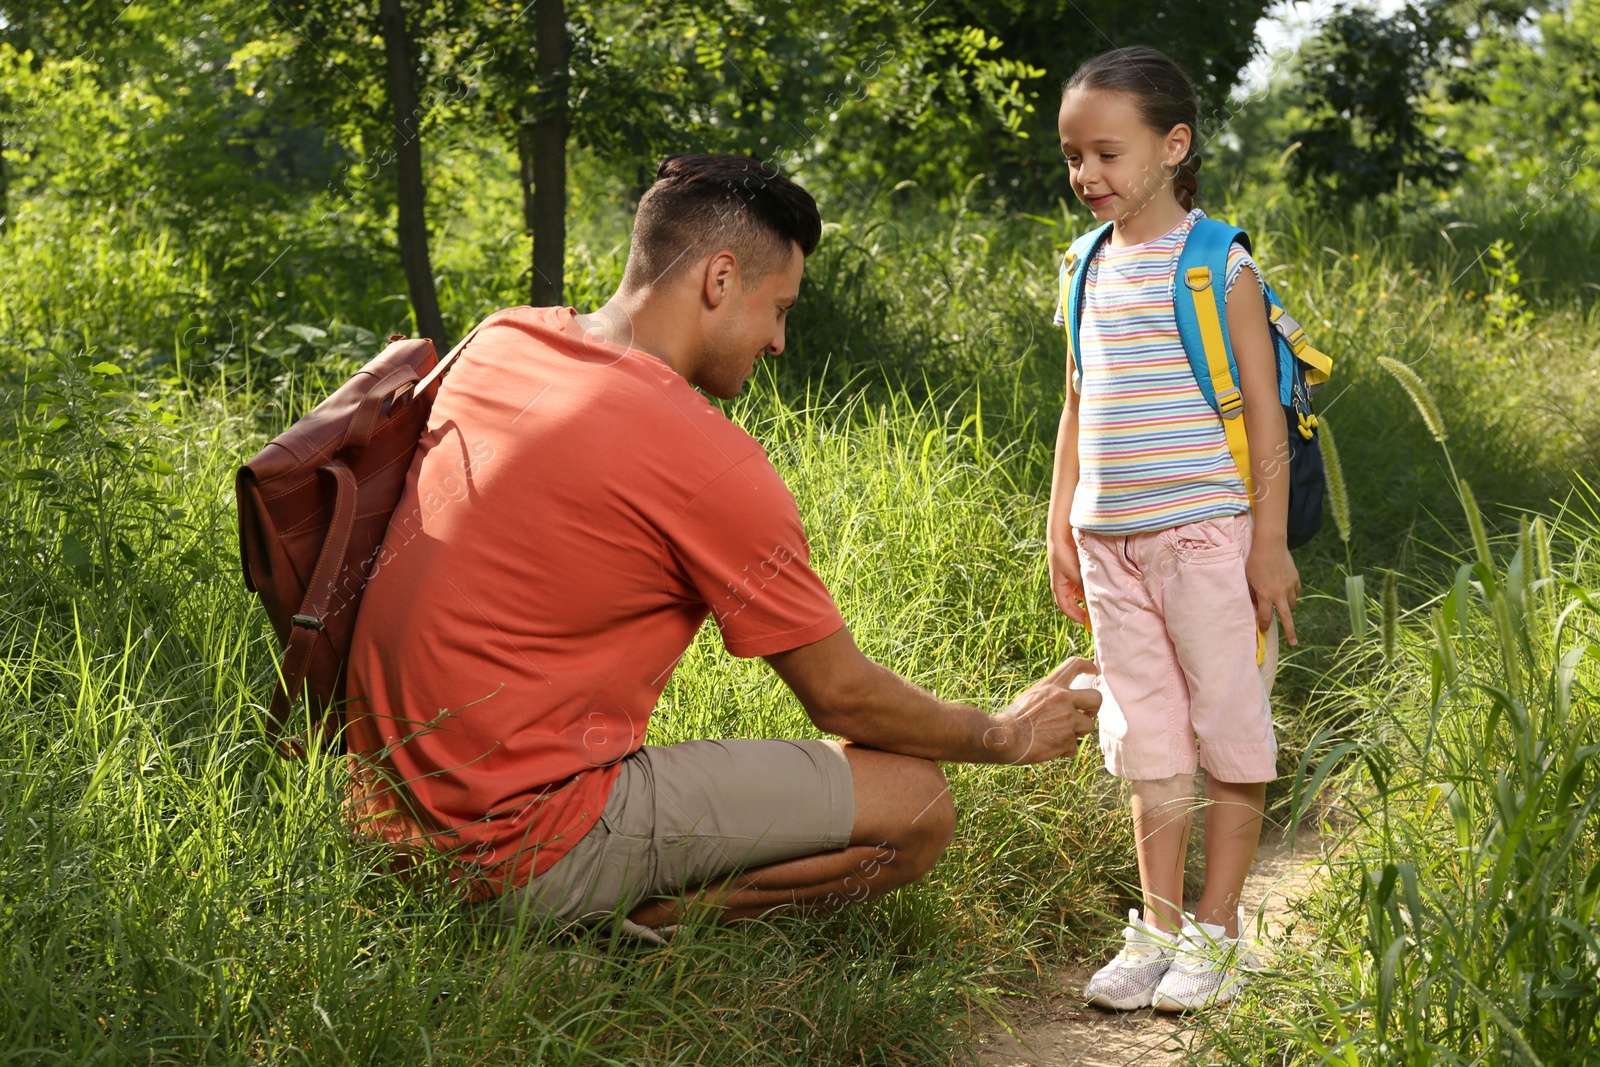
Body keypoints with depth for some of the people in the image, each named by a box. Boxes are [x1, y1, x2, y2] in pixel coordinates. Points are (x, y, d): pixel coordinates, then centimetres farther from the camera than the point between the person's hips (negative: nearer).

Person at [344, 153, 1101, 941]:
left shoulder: (499, 341, 5)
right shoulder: (706, 462, -17)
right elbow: (842, 697, -6)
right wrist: (1007, 737, 10)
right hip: (528, 847, -9)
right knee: (914, 806, -5)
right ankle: (636, 922, -7)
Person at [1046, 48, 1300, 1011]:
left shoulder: (1220, 266, -7)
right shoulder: (1090, 269, 11)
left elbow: (1264, 412, -8)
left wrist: (1270, 541, -12)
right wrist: (1063, 529, 16)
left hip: (1205, 533, -6)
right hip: (1112, 542, 6)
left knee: (1228, 733, 2)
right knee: (1148, 742, 10)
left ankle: (1217, 932, 11)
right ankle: (1158, 926, 18)